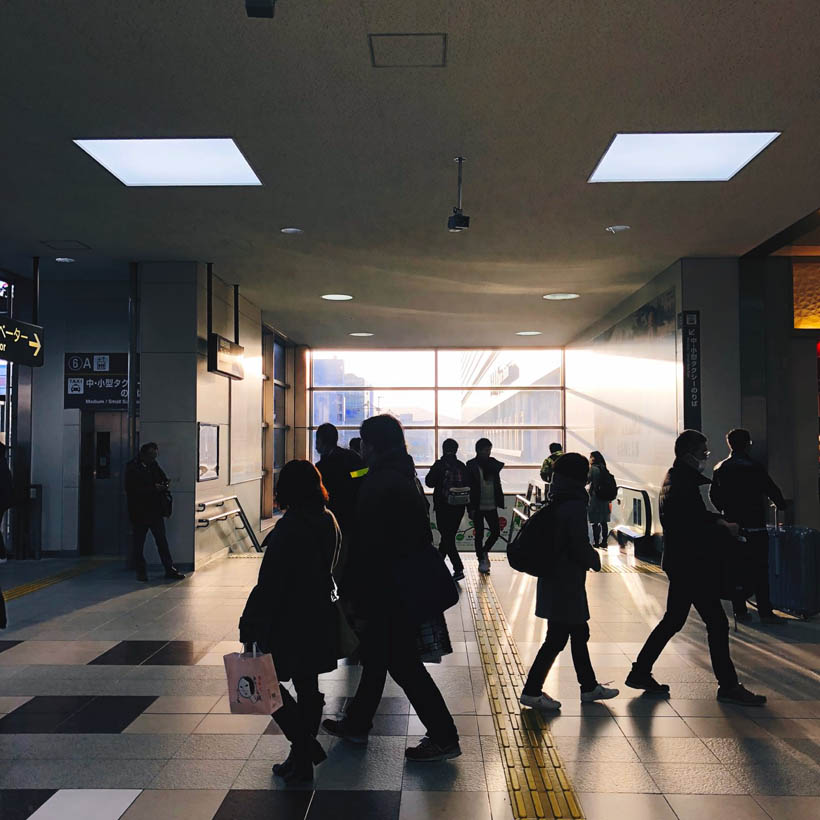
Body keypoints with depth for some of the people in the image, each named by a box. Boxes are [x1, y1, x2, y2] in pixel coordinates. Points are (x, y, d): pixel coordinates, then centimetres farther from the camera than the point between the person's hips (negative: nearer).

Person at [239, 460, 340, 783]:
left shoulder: (289, 528, -21)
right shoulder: (329, 521, 2)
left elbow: (269, 584, -22)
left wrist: (249, 629, -16)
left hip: (288, 621, -7)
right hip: (319, 620, 8)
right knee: (307, 686, 17)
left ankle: (305, 748, 3)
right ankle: (304, 753, 27)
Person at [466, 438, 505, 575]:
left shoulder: (493, 463, 5)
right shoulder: (471, 465, -7)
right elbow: (469, 487, -8)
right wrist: (471, 508, -12)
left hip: (491, 506, 4)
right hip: (478, 507, -4)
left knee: (496, 532, 4)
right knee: (479, 534, 5)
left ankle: (484, 552, 29)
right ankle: (481, 560, 17)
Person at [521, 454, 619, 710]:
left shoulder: (555, 503, 7)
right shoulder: (574, 506, -20)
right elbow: (580, 547, -21)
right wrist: (595, 560, -1)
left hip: (554, 580, 9)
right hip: (567, 584, -9)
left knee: (579, 633, 19)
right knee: (557, 638, 1)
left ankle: (589, 687, 32)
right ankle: (532, 690, 9)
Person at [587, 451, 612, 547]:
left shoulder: (593, 468, -12)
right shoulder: (603, 468, 9)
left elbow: (587, 480, -13)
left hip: (595, 497, -7)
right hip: (604, 498, 7)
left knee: (595, 522, -2)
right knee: (603, 522, 11)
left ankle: (596, 542, -1)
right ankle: (604, 541, 15)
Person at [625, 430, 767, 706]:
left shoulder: (675, 477, 12)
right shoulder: (684, 483, -21)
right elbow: (694, 529, -24)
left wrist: (716, 520, 5)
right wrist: (725, 530, -11)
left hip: (681, 563, 10)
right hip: (690, 564, -10)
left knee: (673, 620, 16)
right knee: (717, 623, 0)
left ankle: (640, 672, 21)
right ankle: (728, 686, 10)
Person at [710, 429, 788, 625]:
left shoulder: (720, 469, 4)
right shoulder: (755, 469, -10)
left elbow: (714, 495, 11)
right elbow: (772, 490, -1)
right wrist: (781, 505, 19)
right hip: (754, 527, -4)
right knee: (759, 571, 0)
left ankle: (740, 611, 11)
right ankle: (765, 612, 2)